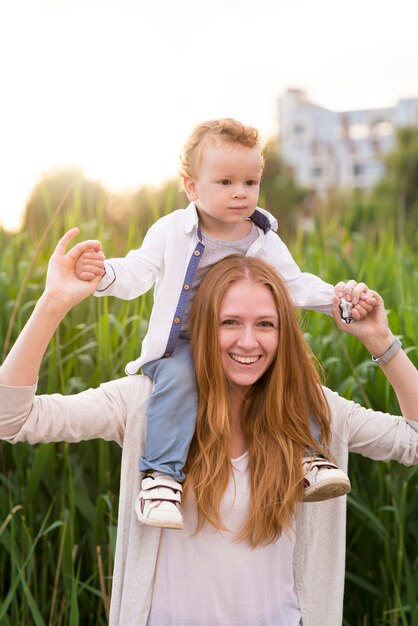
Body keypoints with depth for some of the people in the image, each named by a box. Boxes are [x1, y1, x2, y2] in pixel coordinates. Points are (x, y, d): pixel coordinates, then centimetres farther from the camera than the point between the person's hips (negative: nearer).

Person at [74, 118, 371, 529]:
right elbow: (136, 274, -8)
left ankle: (309, 454, -4)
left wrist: (338, 299, -4)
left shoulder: (265, 241, 4)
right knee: (177, 379, -34)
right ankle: (162, 475, -29)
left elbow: (297, 286, 11)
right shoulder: (171, 232, -4)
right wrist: (104, 274, -29)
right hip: (180, 346, -3)